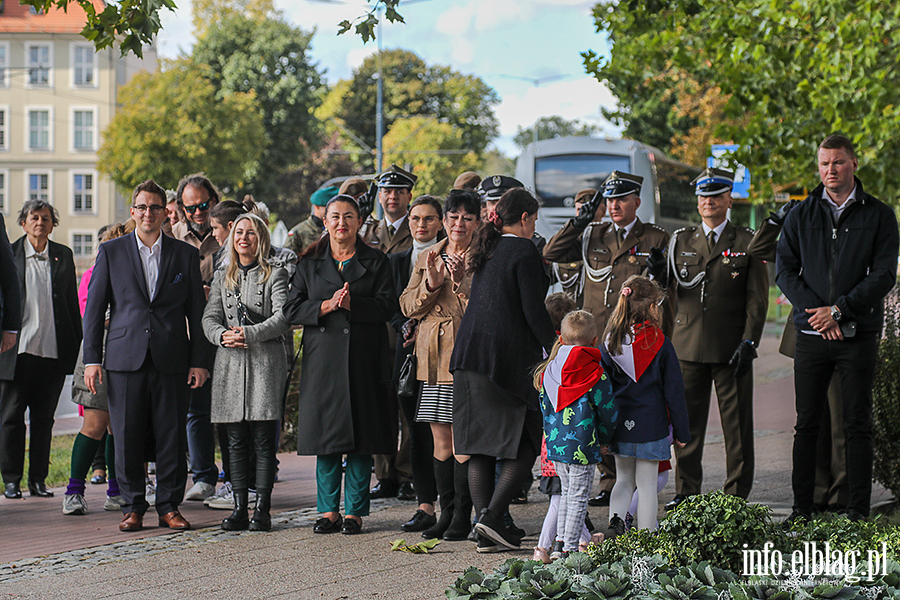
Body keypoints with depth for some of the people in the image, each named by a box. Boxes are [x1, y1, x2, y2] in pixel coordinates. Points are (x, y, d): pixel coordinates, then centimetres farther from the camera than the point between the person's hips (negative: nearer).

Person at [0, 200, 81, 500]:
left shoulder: (63, 256, 9)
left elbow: (72, 303, 12)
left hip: (54, 351, 2)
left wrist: (77, 345, 8)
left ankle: (38, 479, 14)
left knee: (44, 419, 7)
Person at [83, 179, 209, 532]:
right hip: (125, 358, 0)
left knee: (172, 437, 1)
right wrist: (92, 359, 0)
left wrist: (199, 361, 2)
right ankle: (132, 507, 11)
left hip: (172, 362, 0)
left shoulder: (185, 255, 9)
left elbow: (197, 313, 9)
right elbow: (93, 309, 7)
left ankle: (169, 507, 11)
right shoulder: (111, 252, 8)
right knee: (127, 439, 1)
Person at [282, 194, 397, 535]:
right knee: (326, 433, 2)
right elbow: (292, 310, 4)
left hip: (363, 360, -1)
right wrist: (326, 306, -11)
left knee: (361, 435, -1)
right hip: (322, 359, 1)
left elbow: (387, 307, -3)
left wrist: (352, 304, -17)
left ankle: (355, 511, 6)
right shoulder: (309, 264, 12)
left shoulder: (375, 262, 7)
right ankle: (328, 510, 11)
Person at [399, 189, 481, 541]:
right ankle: (446, 514, 15)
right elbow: (408, 306, 9)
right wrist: (431, 285, -7)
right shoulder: (427, 259, 15)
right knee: (441, 440, 7)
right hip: (434, 358, 5)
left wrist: (462, 282, -21)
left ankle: (462, 518, 2)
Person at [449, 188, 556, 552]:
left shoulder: (486, 250, 15)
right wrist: (555, 350, -5)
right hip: (509, 356, -8)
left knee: (480, 447, 7)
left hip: (471, 357, 8)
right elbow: (533, 311, -14)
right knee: (525, 445, 1)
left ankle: (486, 533, 6)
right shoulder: (524, 251, -8)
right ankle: (492, 517, -12)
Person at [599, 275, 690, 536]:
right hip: (651, 426, -3)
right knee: (647, 485, 4)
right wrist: (682, 432, 2)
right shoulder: (660, 344, -11)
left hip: (619, 426, 4)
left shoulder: (610, 342, 0)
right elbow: (674, 390, -7)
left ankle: (615, 520, -3)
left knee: (624, 479, 18)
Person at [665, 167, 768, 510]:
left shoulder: (747, 243, 5)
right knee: (687, 422, 5)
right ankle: (686, 492, 14)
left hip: (732, 349, -2)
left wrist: (749, 343, -8)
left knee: (737, 426, 0)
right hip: (688, 346, 2)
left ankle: (737, 495, 8)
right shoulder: (680, 242, 13)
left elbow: (757, 298, 1)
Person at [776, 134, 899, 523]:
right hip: (811, 334, 2)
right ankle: (802, 506, 9)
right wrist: (816, 310, -9)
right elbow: (784, 269, 5)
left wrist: (839, 309, -13)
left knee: (857, 425, 2)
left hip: (858, 334, -2)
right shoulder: (800, 215, 10)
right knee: (807, 423, 4)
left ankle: (858, 510, 6)